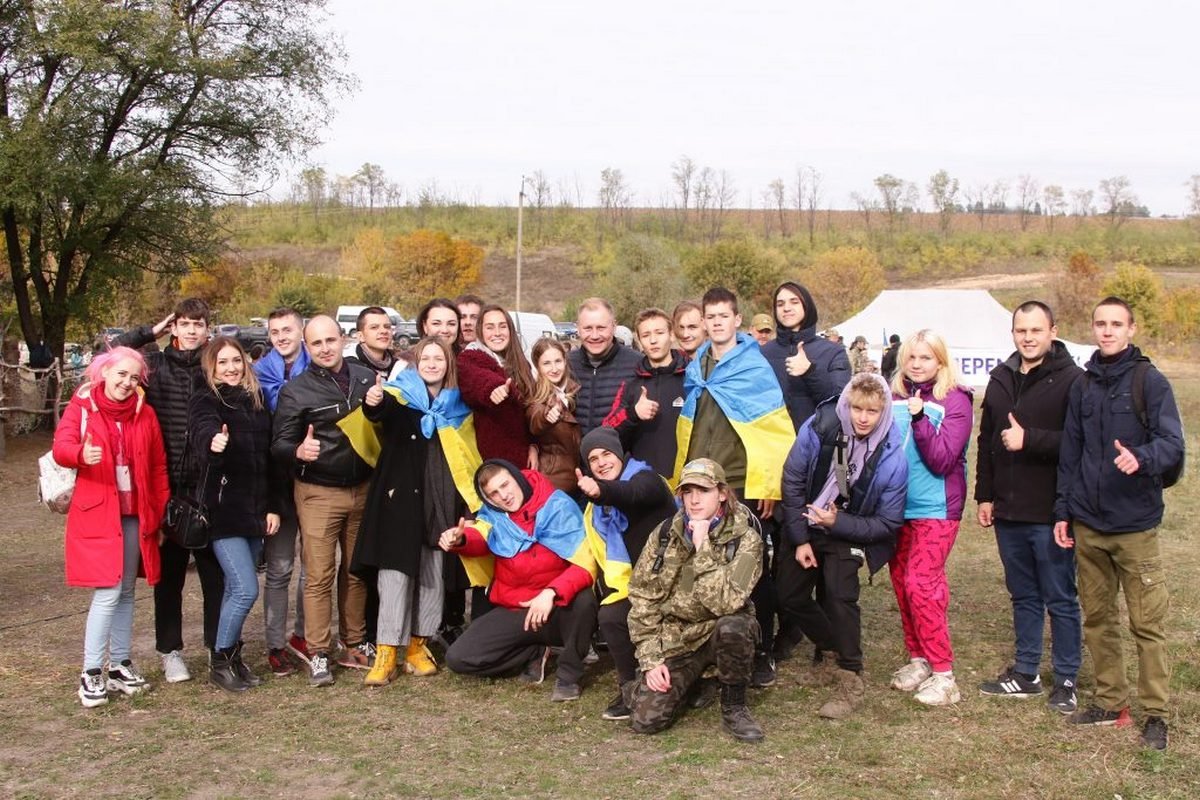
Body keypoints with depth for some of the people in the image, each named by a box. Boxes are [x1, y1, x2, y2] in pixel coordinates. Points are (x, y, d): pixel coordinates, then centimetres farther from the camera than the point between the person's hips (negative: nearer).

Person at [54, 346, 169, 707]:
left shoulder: (145, 413, 8)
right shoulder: (82, 406, -2)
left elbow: (158, 467, 10)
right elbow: (61, 446, -17)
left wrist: (161, 512, 6)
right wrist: (81, 454, -40)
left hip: (135, 515, 4)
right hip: (96, 513, -4)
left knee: (126, 593, 11)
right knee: (108, 592, -10)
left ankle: (121, 665, 22)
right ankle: (91, 673, -1)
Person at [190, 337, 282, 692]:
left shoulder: (256, 402, 11)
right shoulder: (205, 402, -5)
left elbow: (270, 458, 13)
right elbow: (203, 432, -29)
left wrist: (273, 507, 8)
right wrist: (213, 442, -53)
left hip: (255, 512, 6)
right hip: (223, 511, -5)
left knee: (237, 589, 12)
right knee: (245, 590, -11)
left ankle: (232, 656, 25)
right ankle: (219, 660, 7)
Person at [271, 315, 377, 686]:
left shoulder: (367, 378, 7)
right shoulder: (296, 390, -4)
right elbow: (279, 444, -7)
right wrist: (298, 451, -29)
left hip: (363, 489, 4)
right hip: (318, 493, -4)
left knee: (357, 571, 12)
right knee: (319, 575, -4)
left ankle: (355, 645, 22)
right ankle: (318, 654, 3)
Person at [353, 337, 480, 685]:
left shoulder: (457, 406, 11)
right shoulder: (401, 396, -1)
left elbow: (466, 459, 19)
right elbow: (382, 410, -25)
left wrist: (467, 503, 10)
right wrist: (374, 403, -48)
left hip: (441, 501, 4)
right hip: (401, 497, -4)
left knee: (434, 575, 8)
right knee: (395, 571, -7)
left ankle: (417, 645, 21)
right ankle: (387, 653, -4)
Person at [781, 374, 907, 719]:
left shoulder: (892, 459, -23)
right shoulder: (817, 429, -21)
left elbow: (888, 523, -14)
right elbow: (792, 482, -10)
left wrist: (837, 523, -25)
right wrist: (800, 539, -9)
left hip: (847, 535, -3)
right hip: (806, 526, 3)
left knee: (839, 596, -19)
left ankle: (851, 680, -6)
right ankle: (830, 643, 31)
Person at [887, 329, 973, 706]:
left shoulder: (955, 401, -8)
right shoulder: (894, 397, 4)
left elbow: (942, 460, -16)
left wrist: (919, 418, -23)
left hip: (935, 508, -5)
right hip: (897, 505, 5)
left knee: (921, 583, -11)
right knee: (901, 581, 9)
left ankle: (943, 672, 0)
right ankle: (918, 658, 24)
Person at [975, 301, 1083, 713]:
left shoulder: (1070, 380, -10)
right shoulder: (1001, 380, 11)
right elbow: (986, 442, 15)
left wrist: (1029, 440, -22)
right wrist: (985, 495, 12)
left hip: (1051, 513, -6)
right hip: (1008, 512, 6)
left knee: (1060, 599, 5)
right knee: (1023, 596, 16)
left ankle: (1066, 680, 17)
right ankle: (1025, 672, 27)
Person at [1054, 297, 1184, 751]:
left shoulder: (1149, 381, -5)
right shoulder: (1083, 386, 11)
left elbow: (1172, 443, -13)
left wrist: (1141, 458, -33)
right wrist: (1064, 510, 12)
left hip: (1135, 525, -5)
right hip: (1088, 525, 5)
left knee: (1147, 622, -1)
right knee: (1097, 618, 12)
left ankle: (1156, 714, 9)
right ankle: (1110, 702, 24)